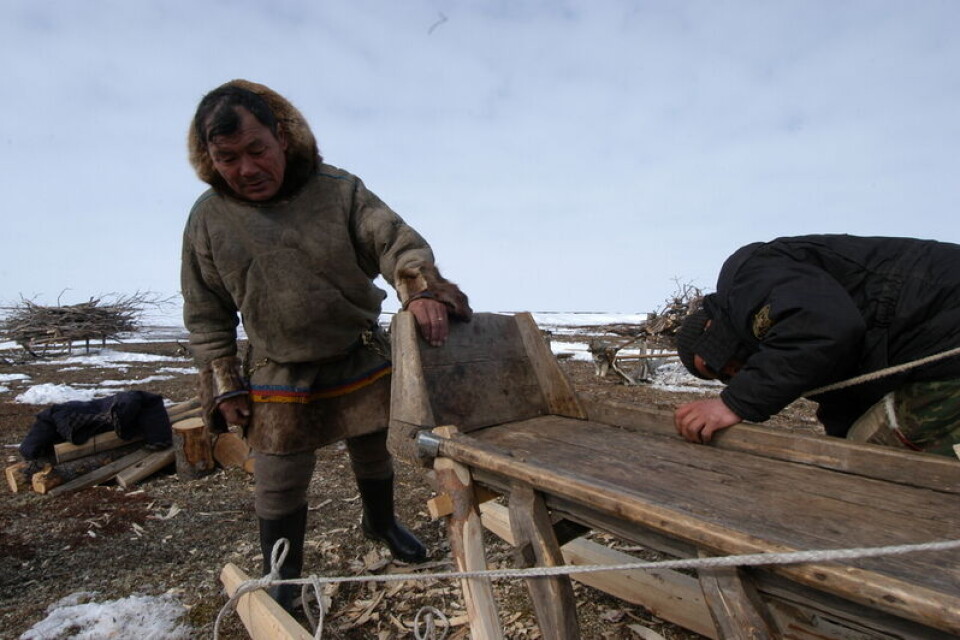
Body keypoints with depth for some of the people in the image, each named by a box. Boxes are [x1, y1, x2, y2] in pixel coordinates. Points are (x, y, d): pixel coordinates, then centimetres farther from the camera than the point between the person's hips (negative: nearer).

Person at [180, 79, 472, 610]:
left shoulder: (338, 190, -9)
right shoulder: (207, 219, -5)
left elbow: (396, 240, -18)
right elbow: (205, 315, 1)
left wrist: (421, 288, -39)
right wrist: (226, 386, -1)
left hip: (364, 363, 1)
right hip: (279, 383, 0)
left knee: (375, 457, 21)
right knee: (279, 490, 11)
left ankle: (380, 522, 52)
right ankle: (280, 581, 38)